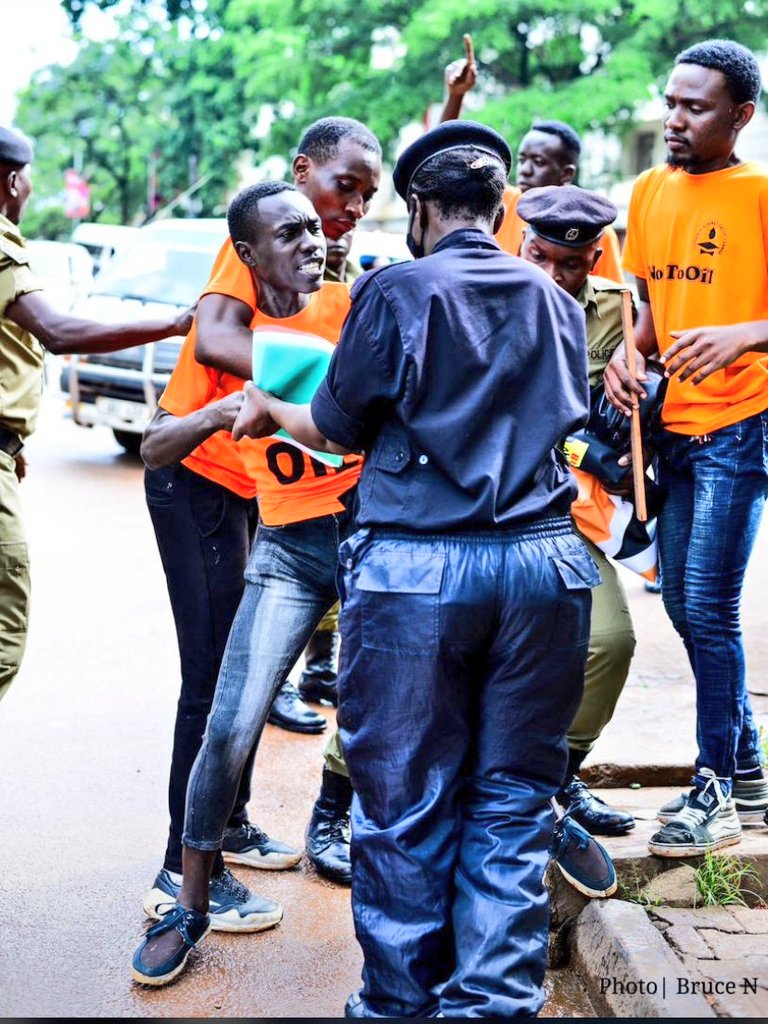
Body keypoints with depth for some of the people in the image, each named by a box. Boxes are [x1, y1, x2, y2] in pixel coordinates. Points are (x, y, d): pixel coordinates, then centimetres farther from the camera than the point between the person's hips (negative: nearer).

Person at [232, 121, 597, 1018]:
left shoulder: (396, 291, -1)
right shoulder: (555, 302, 13)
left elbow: (335, 428, 5)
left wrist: (270, 410, 24)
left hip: (417, 568, -3)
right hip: (543, 564, 4)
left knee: (406, 803, 7)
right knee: (512, 800, 10)